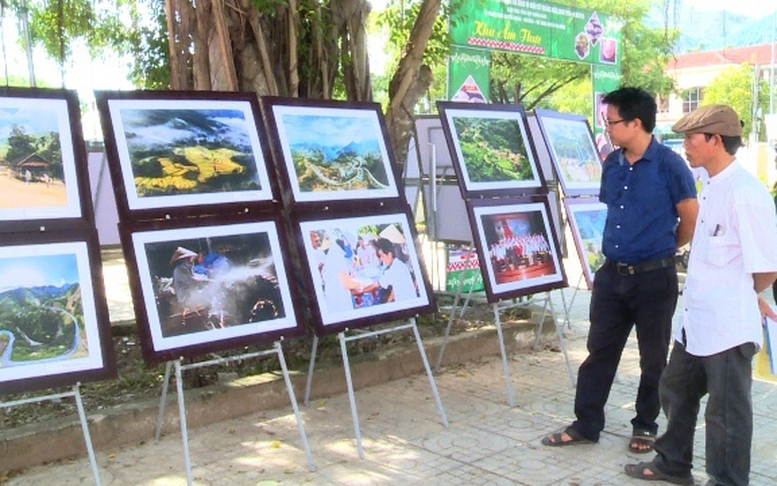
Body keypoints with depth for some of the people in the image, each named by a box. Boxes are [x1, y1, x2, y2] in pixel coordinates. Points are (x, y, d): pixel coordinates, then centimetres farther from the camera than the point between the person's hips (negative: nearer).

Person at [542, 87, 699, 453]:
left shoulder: (669, 165, -12)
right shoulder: (611, 164, 6)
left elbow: (691, 219, -4)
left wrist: (660, 249, 8)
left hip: (654, 277, -5)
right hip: (612, 274, 5)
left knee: (653, 357, 10)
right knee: (600, 350, 9)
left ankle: (645, 426, 25)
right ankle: (586, 424, 19)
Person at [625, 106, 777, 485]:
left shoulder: (745, 193, -21)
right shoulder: (712, 186, 8)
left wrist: (742, 297, -3)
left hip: (728, 328, -10)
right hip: (696, 322, 10)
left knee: (727, 412, 7)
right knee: (676, 391, 23)